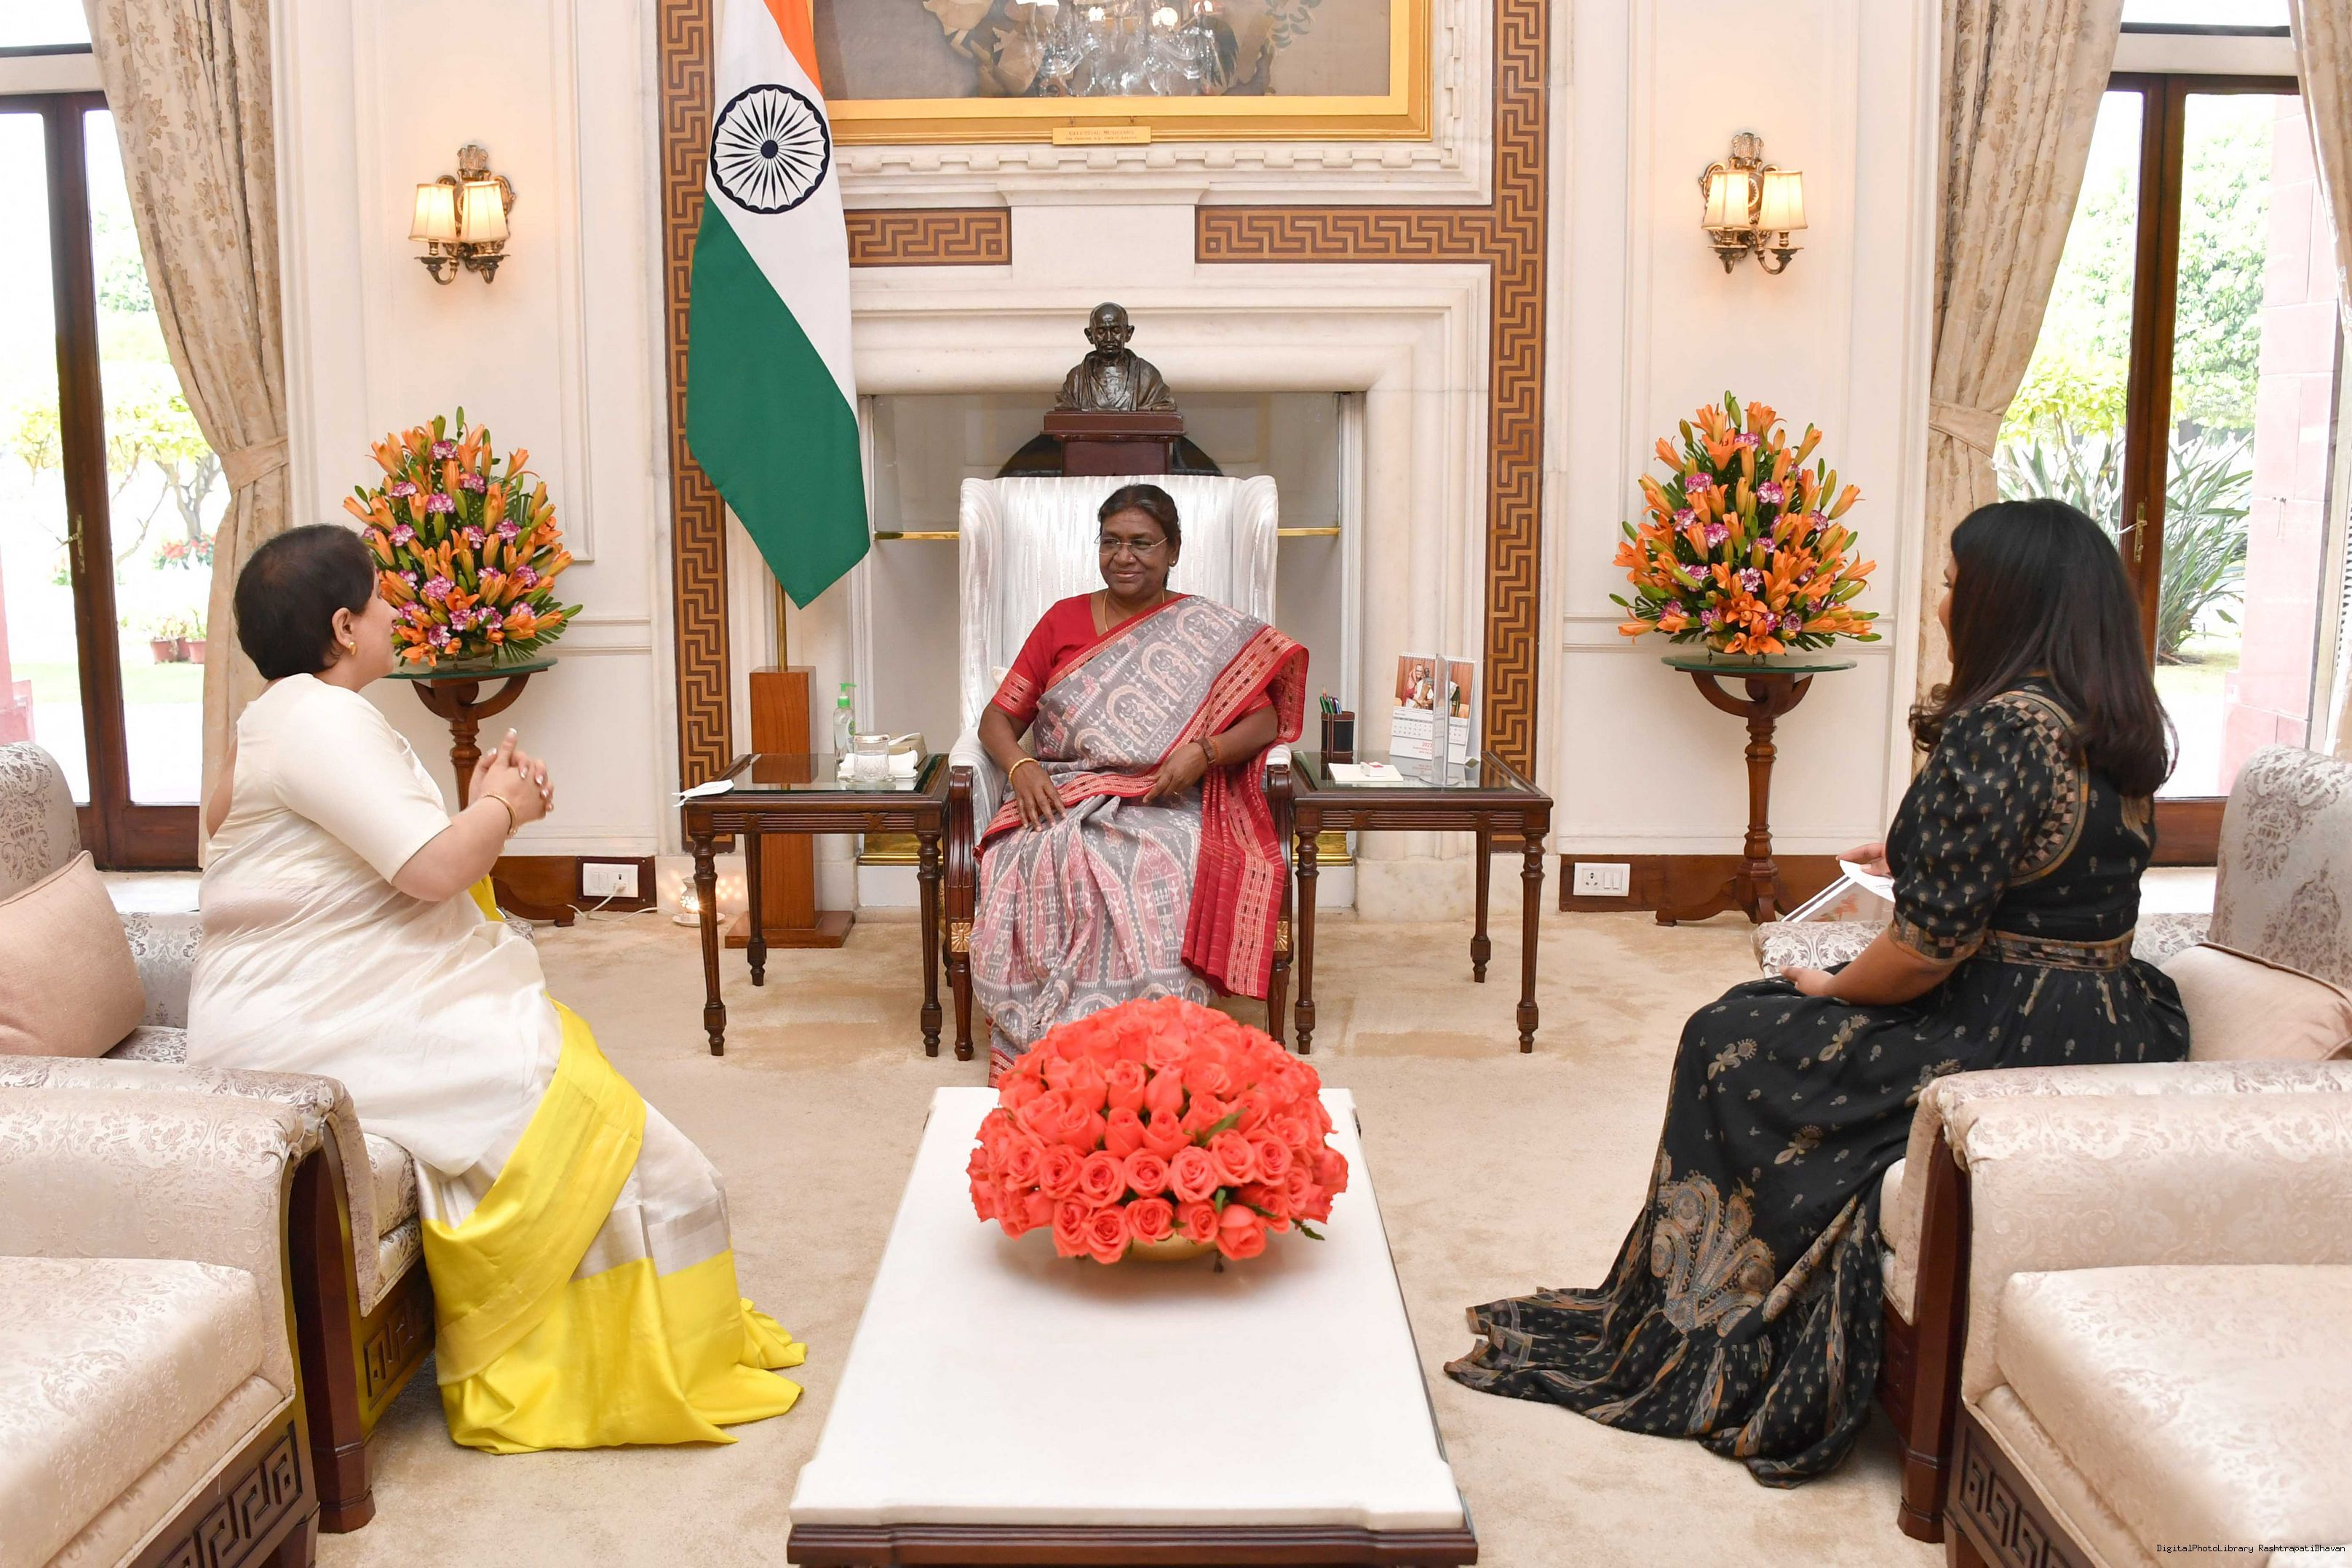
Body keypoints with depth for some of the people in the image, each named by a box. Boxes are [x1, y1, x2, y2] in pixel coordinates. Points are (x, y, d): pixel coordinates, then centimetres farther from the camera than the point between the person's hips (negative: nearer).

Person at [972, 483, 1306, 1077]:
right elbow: (998, 718, 15)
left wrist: (1203, 752, -16)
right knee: (1042, 866, -34)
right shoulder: (1063, 621, 16)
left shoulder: (1209, 633, 11)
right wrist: (1021, 768, -8)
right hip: (1062, 801, 2)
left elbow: (1265, 720, 4)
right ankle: (1035, 1050, -24)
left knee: (1158, 879, -36)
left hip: (1161, 806, -1)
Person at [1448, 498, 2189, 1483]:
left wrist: (1830, 989, -5)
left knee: (1733, 1045, 5)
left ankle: (1706, 1340, 23)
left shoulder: (2000, 727, -23)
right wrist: (1920, 853, 22)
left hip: (2021, 1049, -10)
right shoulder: (2121, 727, 7)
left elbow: (1934, 945, -23)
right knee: (1768, 1025, 20)